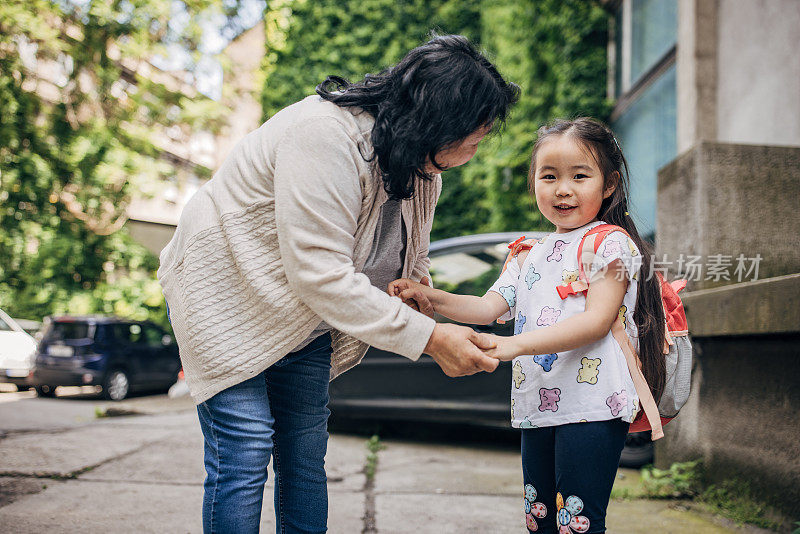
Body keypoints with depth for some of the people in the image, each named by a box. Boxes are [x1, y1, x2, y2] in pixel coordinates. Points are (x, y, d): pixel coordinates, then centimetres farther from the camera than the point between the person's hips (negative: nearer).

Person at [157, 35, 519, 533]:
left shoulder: (423, 170, -2)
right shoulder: (325, 136, -32)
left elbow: (410, 265, 7)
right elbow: (320, 274, -35)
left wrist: (430, 315, -16)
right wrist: (428, 337, -33)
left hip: (304, 318, 8)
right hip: (230, 298, -8)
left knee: (306, 460, 7)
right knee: (244, 458, -13)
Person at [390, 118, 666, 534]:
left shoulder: (611, 243, -4)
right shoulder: (528, 257, 18)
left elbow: (597, 320, -16)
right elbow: (487, 307, 8)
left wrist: (515, 344, -25)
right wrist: (430, 297, -10)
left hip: (591, 405, -7)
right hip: (538, 409, 7)